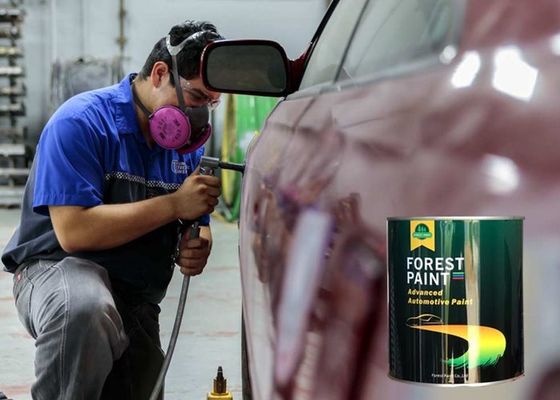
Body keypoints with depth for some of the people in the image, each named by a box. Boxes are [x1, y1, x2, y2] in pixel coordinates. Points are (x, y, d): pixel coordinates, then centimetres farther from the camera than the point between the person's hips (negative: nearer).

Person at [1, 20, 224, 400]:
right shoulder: (82, 122, -17)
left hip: (139, 298, 8)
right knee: (85, 310, -40)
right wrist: (175, 204, -24)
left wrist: (195, 248, -10)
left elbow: (196, 226, 16)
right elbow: (74, 232, -27)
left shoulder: (189, 144, 5)